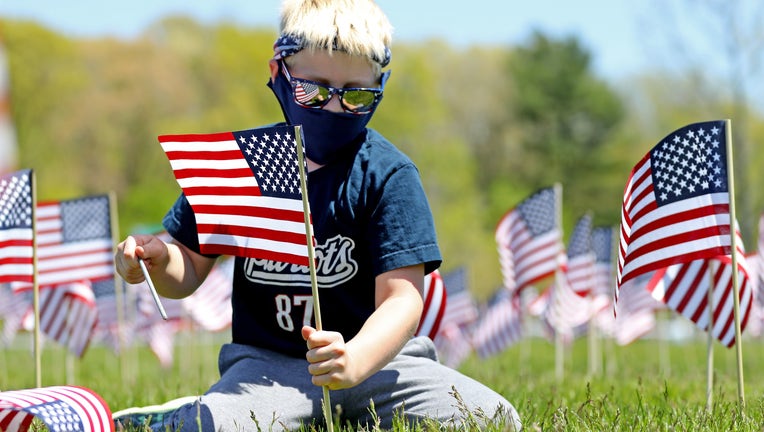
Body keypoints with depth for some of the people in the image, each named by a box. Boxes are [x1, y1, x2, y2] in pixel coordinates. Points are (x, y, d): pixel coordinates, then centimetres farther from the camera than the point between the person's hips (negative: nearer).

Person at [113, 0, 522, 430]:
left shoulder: (388, 174, -6)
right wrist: (159, 261, -15)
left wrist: (355, 361, -35)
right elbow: (190, 271, 10)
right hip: (267, 363, -1)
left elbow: (401, 297, -15)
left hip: (376, 357, 1)